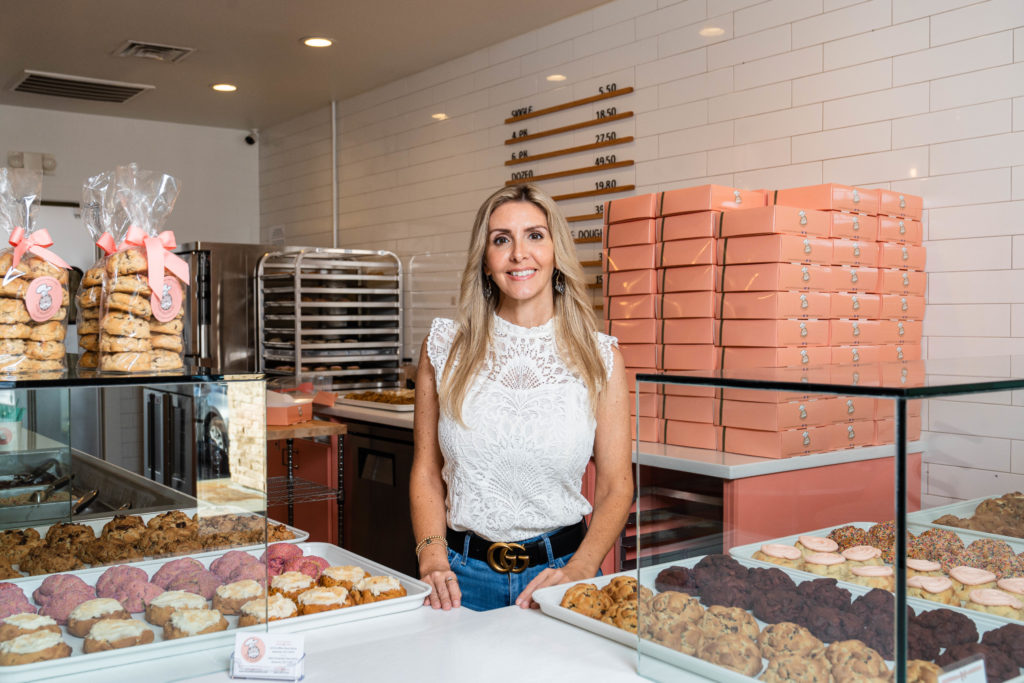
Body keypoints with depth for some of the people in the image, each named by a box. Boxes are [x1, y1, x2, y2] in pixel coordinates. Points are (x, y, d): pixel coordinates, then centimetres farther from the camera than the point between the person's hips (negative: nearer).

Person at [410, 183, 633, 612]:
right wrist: (432, 557, -7)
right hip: (463, 575, 0)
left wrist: (577, 571, -12)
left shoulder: (600, 357, -1)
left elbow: (615, 488, 2)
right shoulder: (445, 346, 1)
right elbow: (426, 471, 6)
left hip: (562, 567, 0)